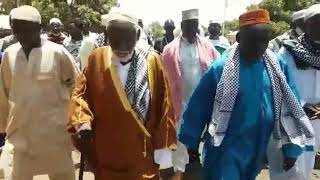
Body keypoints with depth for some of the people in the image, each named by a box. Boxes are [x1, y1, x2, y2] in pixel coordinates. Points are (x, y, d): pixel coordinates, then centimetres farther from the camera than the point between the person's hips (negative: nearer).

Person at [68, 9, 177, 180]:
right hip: (105, 151, 2)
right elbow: (80, 93, 2)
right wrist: (82, 122, -15)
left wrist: (163, 145, -5)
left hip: (142, 152, -1)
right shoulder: (96, 59, -4)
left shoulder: (153, 61, -8)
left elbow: (164, 106, -5)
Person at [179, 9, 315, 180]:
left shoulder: (278, 67, -5)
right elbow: (198, 107, -9)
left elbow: (290, 107, 2)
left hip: (258, 150, 5)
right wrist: (192, 142, -3)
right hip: (225, 148, -4)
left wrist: (292, 147, 2)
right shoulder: (221, 68, -15)